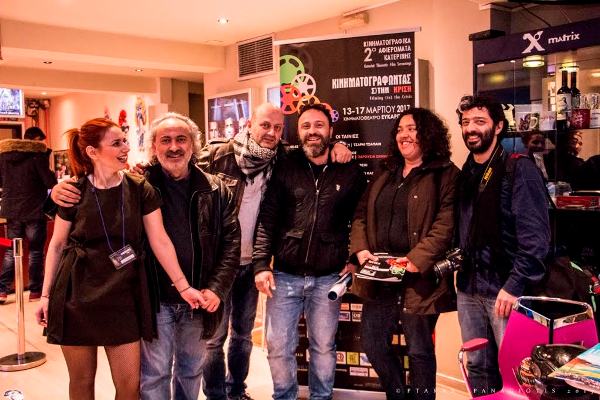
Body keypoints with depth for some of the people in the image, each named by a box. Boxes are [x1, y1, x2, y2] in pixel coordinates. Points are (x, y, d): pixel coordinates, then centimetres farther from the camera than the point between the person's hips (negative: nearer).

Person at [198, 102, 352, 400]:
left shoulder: (281, 160, 1)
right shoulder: (219, 154, -11)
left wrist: (336, 147, -6)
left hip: (251, 263, 4)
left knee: (243, 333, 19)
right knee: (215, 335, 5)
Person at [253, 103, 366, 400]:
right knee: (278, 347, 5)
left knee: (324, 346, 12)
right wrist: (261, 264, -7)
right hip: (285, 275, 0)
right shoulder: (285, 168, 1)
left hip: (327, 278, 0)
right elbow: (267, 219, 0)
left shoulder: (351, 173, 3)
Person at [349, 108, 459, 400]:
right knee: (372, 343, 12)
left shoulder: (445, 174, -3)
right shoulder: (385, 174, 17)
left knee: (419, 350, 6)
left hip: (418, 277, -6)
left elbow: (446, 223, -14)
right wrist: (360, 248, -2)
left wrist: (418, 259, -23)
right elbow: (361, 213, 15)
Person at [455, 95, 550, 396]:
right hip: (468, 289, 6)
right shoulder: (465, 175, 13)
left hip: (505, 289, -6)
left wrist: (514, 286, -19)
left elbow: (535, 235, -15)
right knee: (478, 368, 14)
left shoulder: (519, 169, -8)